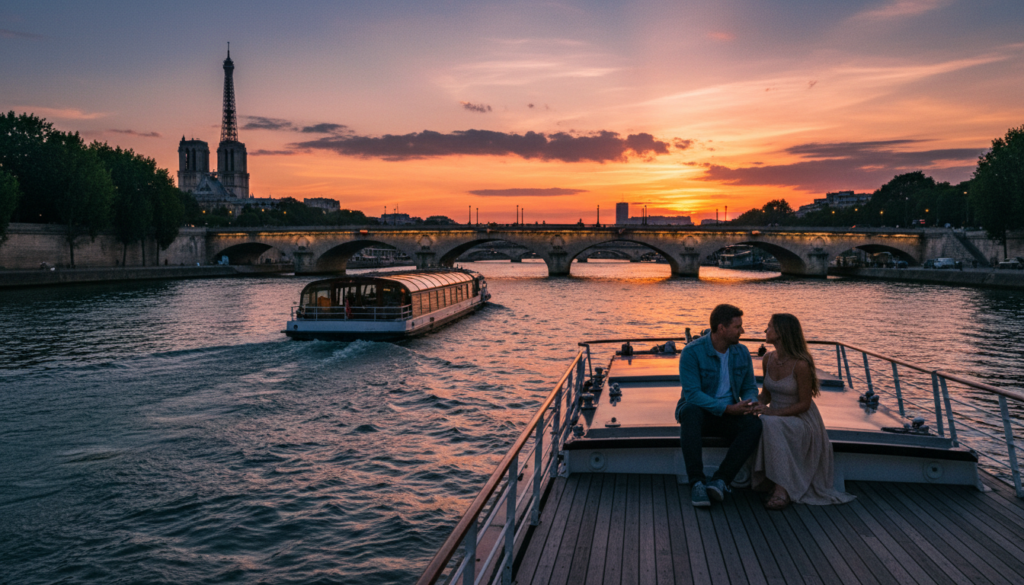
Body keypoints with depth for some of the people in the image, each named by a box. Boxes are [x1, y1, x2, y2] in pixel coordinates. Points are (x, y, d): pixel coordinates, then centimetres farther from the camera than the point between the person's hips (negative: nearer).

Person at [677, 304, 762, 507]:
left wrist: (748, 403, -15)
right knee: (690, 411, -39)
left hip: (729, 414, 4)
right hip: (699, 411, -4)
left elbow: (750, 387, 10)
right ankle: (697, 483, -38)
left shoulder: (742, 353, 5)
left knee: (754, 424, -28)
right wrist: (727, 408, -27)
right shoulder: (692, 351, -14)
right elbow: (692, 393, -20)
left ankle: (721, 480, -32)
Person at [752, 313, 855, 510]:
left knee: (770, 424, -38)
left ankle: (782, 489, -34)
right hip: (776, 419, 6)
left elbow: (804, 404, -14)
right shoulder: (768, 360, 3)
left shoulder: (801, 364, -18)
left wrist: (773, 413, -23)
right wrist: (758, 404, -7)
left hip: (801, 421, -6)